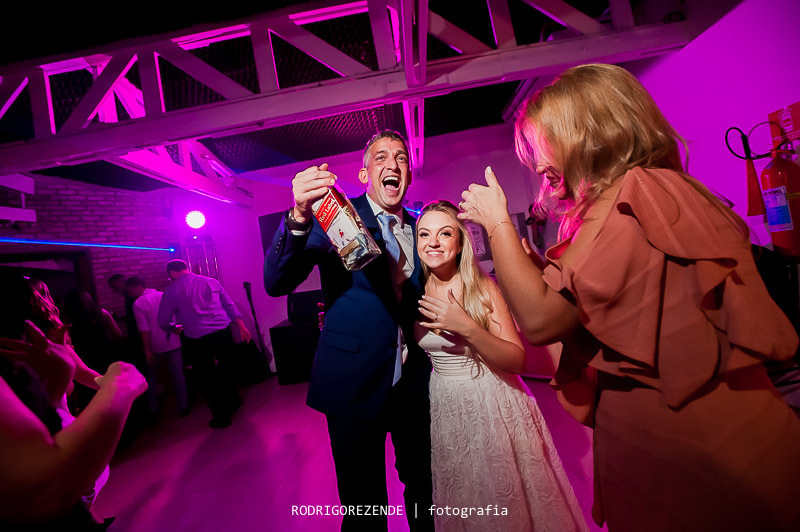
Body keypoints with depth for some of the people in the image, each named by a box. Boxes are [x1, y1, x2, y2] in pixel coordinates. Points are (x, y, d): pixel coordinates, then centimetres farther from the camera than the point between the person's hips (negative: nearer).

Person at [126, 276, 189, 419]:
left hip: (155, 346, -3)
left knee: (151, 376, 17)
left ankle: (153, 408, 20)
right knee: (178, 374, 9)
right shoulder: (163, 295, 2)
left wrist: (147, 351, -11)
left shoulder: (138, 303, -10)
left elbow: (144, 329, -14)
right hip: (173, 343, 3)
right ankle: (183, 407, 13)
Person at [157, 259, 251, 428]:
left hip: (197, 340, -4)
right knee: (224, 369, 24)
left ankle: (222, 418, 20)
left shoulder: (171, 291, 0)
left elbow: (163, 322, 4)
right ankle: (233, 400, 38)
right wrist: (242, 327, 14)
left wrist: (173, 329, 26)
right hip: (223, 332, 4)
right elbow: (230, 305, 10)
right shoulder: (211, 282, 9)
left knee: (205, 379, 11)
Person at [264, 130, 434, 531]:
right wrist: (299, 218, -35)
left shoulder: (417, 231, 5)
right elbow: (276, 283, -20)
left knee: (423, 486, 24)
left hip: (414, 385, 5)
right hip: (355, 384, -4)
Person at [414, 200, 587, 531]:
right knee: (462, 504, 22)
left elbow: (518, 360, -20)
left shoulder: (483, 287, -15)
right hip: (446, 405, 3)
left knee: (509, 502, 15)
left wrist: (467, 328, -32)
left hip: (495, 404, -3)